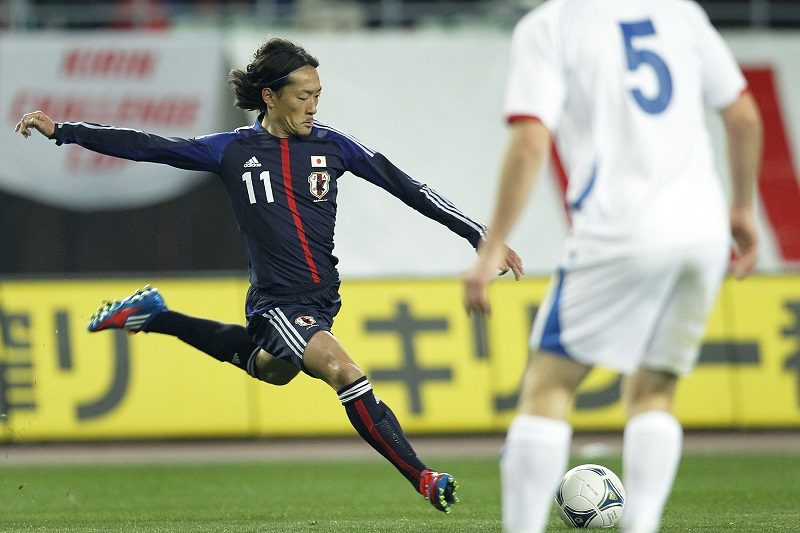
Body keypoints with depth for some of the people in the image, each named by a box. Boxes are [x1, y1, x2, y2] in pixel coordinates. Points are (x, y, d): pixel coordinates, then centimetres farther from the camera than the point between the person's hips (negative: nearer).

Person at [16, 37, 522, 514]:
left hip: (323, 300, 5)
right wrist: (62, 130, 0)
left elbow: (406, 187, 4)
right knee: (344, 371, -26)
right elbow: (148, 147, 2)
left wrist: (483, 237, 1)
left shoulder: (331, 144, 3)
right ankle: (423, 478, -24)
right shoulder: (234, 151, -2)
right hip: (276, 302, -5)